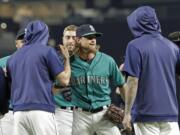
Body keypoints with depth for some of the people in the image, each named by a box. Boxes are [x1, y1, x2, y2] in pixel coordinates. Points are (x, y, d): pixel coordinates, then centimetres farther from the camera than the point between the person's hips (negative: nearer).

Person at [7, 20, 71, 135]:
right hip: (41, 110, -5)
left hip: (18, 111, 5)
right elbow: (64, 80, 1)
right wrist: (67, 58, 19)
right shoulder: (47, 51, 2)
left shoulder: (13, 58, 19)